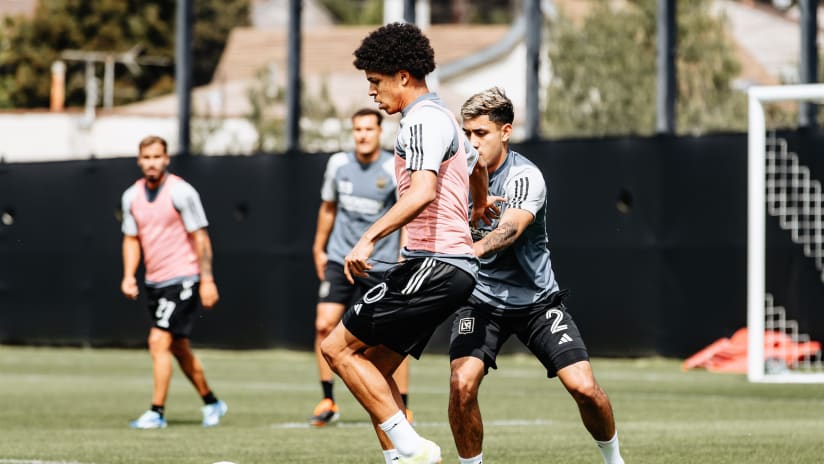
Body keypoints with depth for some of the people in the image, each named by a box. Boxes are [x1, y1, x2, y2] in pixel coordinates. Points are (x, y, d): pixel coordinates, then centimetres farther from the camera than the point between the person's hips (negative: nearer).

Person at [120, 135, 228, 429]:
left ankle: (156, 412, -11)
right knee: (178, 348, 14)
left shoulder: (181, 192, -12)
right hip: (154, 282, 7)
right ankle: (211, 403, 30)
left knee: (158, 341, -15)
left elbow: (200, 237, -10)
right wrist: (129, 276, 0)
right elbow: (131, 239, 14)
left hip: (183, 279, -7)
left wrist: (207, 280, -14)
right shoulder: (132, 196, 6)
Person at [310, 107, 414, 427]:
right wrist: (319, 249, 19)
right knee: (324, 324, -10)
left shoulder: (394, 170, -8)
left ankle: (403, 408, 9)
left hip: (381, 265, -3)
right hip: (340, 260, 3)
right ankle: (328, 401, 0)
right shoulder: (338, 164, 3)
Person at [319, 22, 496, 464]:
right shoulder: (441, 118, 21)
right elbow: (476, 164, 42)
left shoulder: (423, 120, -11)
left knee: (338, 347, -10)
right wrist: (479, 206, 60)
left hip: (435, 263, -10)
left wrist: (369, 239, -34)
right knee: (373, 367, 10)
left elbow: (423, 192, -28)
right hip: (451, 263, 10)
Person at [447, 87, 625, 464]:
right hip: (481, 301, 2)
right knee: (461, 384, -22)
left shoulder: (524, 176, -19)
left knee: (583, 386, -11)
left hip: (536, 300, -2)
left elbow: (509, 230, -37)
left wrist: (473, 250, -59)